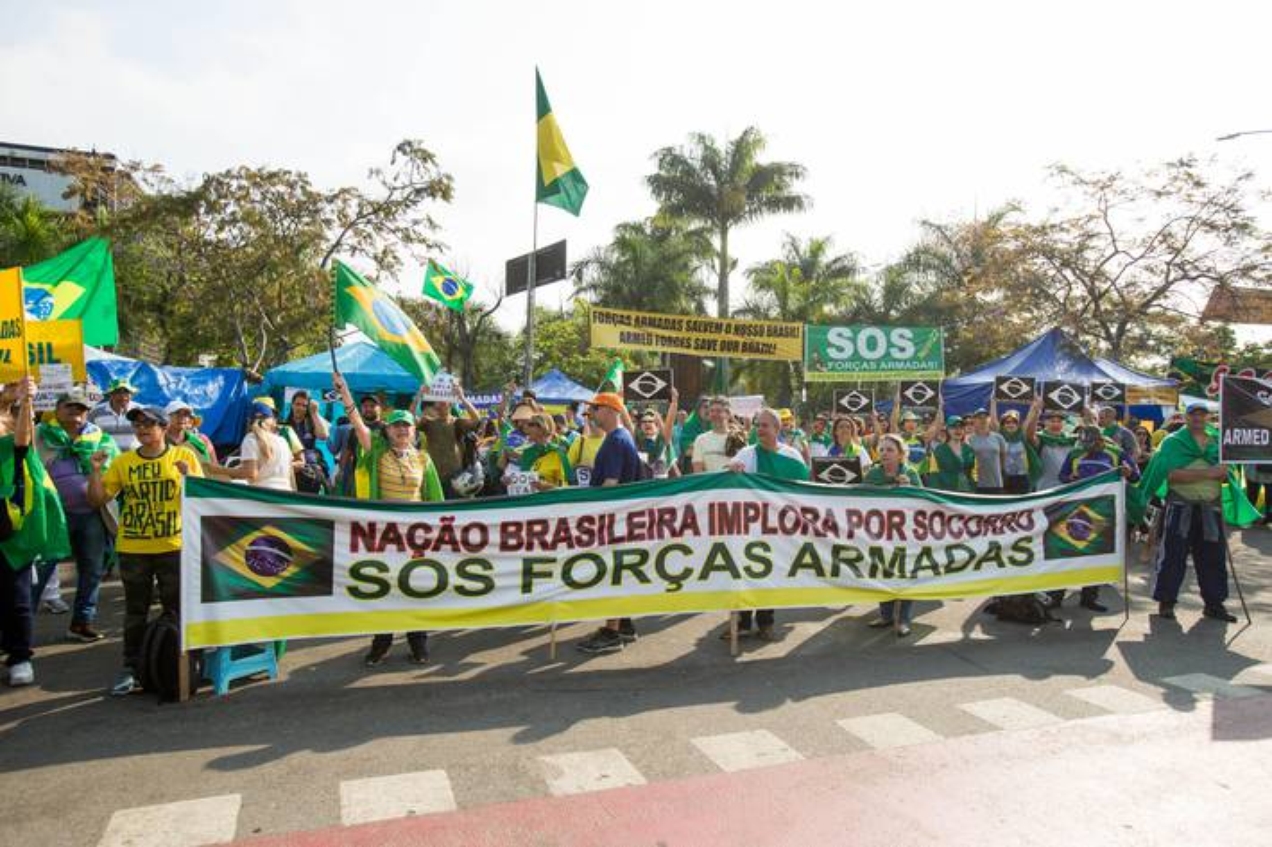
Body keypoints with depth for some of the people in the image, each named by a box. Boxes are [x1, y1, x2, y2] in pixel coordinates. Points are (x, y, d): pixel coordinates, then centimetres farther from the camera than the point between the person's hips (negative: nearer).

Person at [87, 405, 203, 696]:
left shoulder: (184, 456, -2)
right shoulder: (122, 461, 3)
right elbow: (97, 500, 4)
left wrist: (188, 475, -20)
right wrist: (95, 471, -10)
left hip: (174, 546, -2)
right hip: (132, 548, 2)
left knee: (176, 610, 8)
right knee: (135, 612, 10)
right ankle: (130, 669, 19)